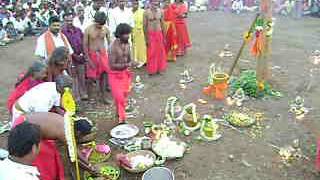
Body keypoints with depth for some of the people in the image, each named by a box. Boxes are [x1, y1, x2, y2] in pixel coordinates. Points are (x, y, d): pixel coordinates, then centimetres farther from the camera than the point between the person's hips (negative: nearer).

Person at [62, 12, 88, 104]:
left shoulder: (78, 30, 8)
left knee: (81, 76, 13)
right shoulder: (63, 31, -9)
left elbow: (82, 43, 12)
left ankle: (83, 94, 26)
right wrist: (74, 55, -11)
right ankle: (76, 96, 13)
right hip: (70, 57, -4)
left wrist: (82, 53, 0)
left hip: (80, 57, 5)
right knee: (73, 77, 2)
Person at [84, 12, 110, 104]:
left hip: (103, 55, 3)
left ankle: (102, 96, 21)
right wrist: (89, 59, -12)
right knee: (91, 78, 4)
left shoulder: (105, 29, -3)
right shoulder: (88, 30, -11)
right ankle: (90, 97, 19)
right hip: (92, 55, -3)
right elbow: (85, 45, -8)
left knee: (103, 76, 7)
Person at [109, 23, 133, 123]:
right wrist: (127, 65, -28)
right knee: (119, 97, -8)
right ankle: (121, 119, 5)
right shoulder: (114, 47, -21)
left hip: (125, 74, 6)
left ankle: (121, 116, 29)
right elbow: (112, 65, -23)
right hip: (115, 75, -6)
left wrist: (131, 62, -9)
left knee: (124, 97, 13)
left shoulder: (127, 44, 0)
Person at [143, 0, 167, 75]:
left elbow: (162, 24, 8)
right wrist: (146, 38, -9)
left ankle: (158, 69, 24)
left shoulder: (160, 11, 1)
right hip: (150, 34, -3)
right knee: (151, 53, 3)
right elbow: (145, 26, -6)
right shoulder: (146, 12, -9)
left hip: (159, 34, 4)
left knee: (160, 52, 10)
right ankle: (151, 70, 16)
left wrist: (164, 37, 8)